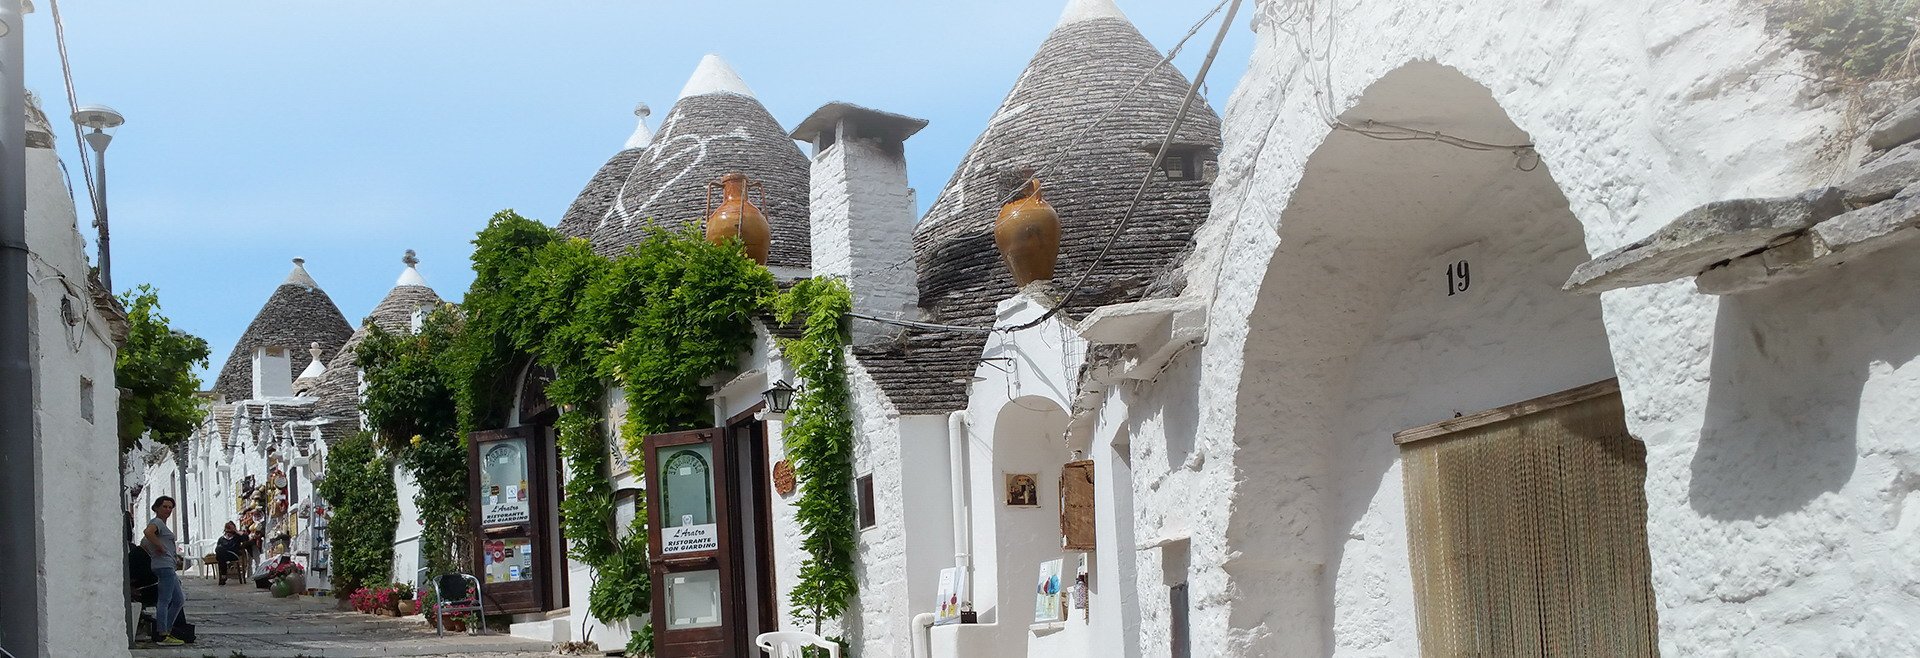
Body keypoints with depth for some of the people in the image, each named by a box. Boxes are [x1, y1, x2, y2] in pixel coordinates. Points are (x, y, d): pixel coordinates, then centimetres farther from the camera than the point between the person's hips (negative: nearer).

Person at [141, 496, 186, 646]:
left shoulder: (162, 524, 24)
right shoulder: (157, 522, -7)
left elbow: (143, 544, 31)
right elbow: (148, 532, -30)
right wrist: (160, 547, -20)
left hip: (169, 567, 11)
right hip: (164, 565, -11)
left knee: (179, 600, 13)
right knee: (164, 600, -11)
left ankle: (166, 632, 14)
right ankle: (162, 636, -13)